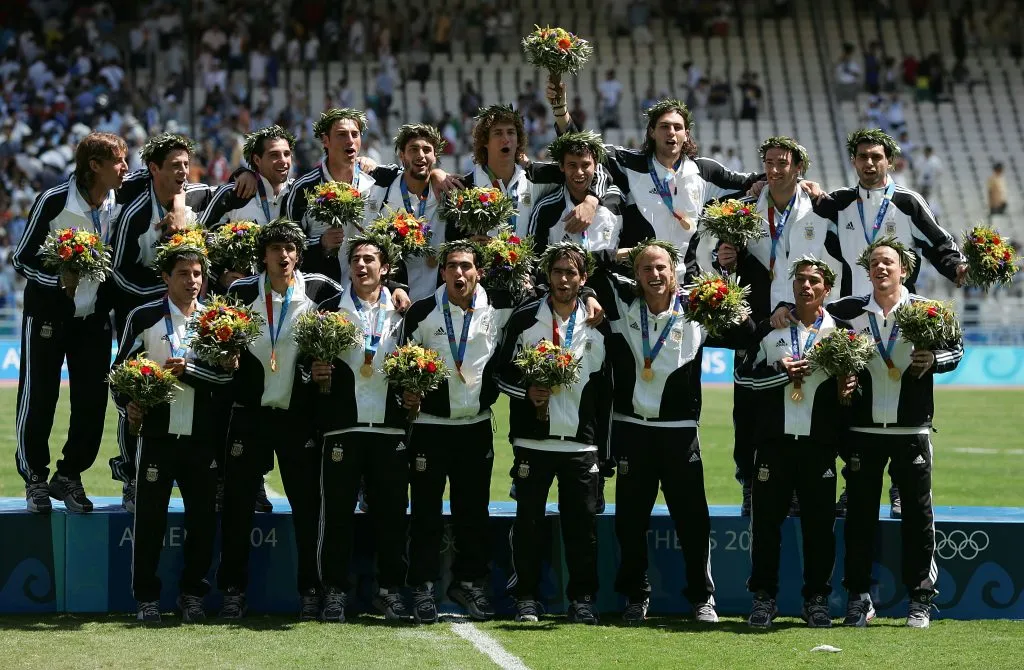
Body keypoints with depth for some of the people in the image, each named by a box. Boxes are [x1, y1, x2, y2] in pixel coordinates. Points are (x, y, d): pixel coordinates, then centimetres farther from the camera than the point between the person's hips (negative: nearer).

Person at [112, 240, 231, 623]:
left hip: (202, 437, 2)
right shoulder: (144, 318, 3)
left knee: (203, 518, 4)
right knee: (149, 517, -1)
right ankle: (147, 598, 9)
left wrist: (187, 369, -15)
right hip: (156, 433, -2)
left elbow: (226, 374, -1)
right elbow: (121, 369, 6)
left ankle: (192, 594, 17)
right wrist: (128, 405, -10)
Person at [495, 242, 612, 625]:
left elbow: (605, 390, 10)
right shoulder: (524, 320, 4)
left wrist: (603, 447, 7)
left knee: (583, 520, 0)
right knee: (529, 518, 0)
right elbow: (503, 373, 7)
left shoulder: (598, 326, 8)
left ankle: (582, 598, 9)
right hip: (533, 438, -1)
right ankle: (526, 597, 10)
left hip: (582, 442, 1)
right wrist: (526, 392, -14)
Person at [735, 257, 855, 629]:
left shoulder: (840, 330, 9)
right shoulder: (770, 326, 8)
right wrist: (780, 372, -10)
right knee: (766, 519, 1)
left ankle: (817, 599, 11)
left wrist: (848, 388, -9)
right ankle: (763, 598, 9)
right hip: (775, 440, 0)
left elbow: (852, 379, 13)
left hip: (820, 443, 0)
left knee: (819, 522, 1)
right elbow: (743, 374, 3)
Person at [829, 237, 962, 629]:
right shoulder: (848, 311, 5)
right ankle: (858, 598, 12)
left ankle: (920, 600, 9)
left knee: (918, 514, 2)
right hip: (863, 430, 1)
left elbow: (956, 349, 8)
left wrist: (934, 360, -13)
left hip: (911, 430, -1)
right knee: (860, 514, 4)